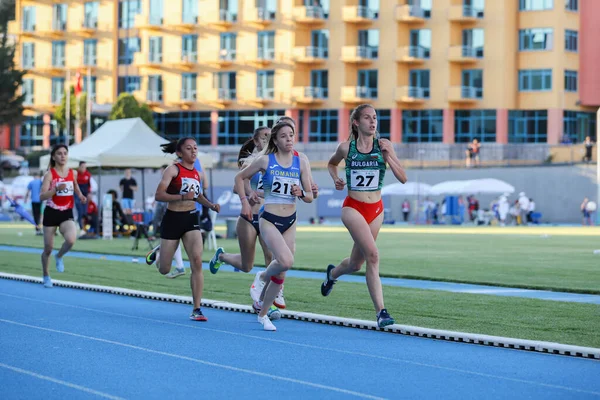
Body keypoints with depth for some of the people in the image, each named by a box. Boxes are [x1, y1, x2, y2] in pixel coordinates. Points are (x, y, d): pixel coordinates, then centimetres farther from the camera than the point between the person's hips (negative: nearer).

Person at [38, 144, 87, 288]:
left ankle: (59, 257, 7)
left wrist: (80, 196, 8)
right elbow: (42, 197, -18)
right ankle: (46, 276, 29)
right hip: (51, 213, -2)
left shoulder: (73, 173, 3)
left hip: (67, 214, 2)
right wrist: (57, 189, -32)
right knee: (48, 248, 5)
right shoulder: (49, 174, -9)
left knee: (71, 240, -27)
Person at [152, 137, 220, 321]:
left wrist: (211, 205, 11)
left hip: (191, 219, 4)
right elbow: (159, 195, -19)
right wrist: (183, 197, -29)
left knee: (197, 261, -16)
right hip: (173, 218, -4)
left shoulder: (196, 174, 9)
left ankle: (196, 309, -13)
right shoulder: (173, 170, -9)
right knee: (164, 270, 6)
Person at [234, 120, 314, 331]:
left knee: (281, 273, 5)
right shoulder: (265, 159, -5)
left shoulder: (301, 161, 1)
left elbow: (310, 197, 4)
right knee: (286, 261, -26)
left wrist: (301, 193, -17)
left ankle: (263, 313, 23)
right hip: (269, 220, -4)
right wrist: (245, 201, -3)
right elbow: (240, 177, 8)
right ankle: (263, 277, 6)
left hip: (290, 222, 4)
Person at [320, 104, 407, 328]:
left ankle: (332, 273, 50)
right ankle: (381, 311, -21)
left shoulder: (384, 145, -2)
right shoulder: (346, 148, -3)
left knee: (356, 264, 14)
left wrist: (388, 156, -18)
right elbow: (332, 163, 19)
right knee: (373, 254, -22)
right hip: (353, 208, -3)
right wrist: (335, 179, -1)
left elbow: (402, 178, -6)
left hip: (376, 210, 3)